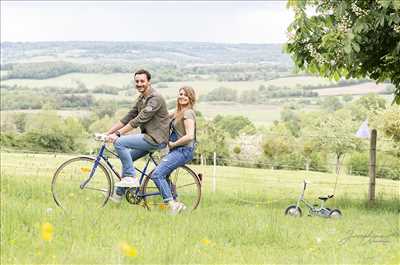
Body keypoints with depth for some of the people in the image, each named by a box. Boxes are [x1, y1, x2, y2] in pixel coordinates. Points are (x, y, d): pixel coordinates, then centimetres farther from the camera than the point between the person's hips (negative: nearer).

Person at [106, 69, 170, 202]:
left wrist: (117, 134, -23)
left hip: (156, 139, -10)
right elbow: (128, 117, 14)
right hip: (149, 137, 10)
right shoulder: (141, 99, 15)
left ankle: (131, 177, -13)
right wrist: (108, 132, 6)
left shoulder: (155, 98, -17)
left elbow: (139, 120, -22)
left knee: (119, 142, -19)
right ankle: (119, 193, 23)